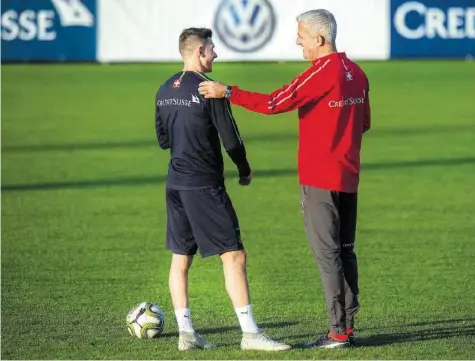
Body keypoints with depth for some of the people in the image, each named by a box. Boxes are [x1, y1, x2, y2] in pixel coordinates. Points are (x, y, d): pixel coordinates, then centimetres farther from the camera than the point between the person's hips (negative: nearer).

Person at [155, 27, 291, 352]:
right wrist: (245, 170, 4)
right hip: (205, 185, -8)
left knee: (181, 259, 11)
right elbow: (230, 138, -11)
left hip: (176, 184, 8)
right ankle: (250, 333, -9)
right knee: (234, 255, -6)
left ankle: (186, 333, 11)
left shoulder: (165, 91, 9)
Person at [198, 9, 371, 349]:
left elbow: (274, 103, -19)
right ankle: (348, 326, 13)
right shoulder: (357, 74, 8)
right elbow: (364, 123, 17)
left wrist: (228, 92, -16)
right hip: (349, 178, 8)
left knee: (327, 253, -4)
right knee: (345, 251, 12)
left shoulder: (321, 73, -16)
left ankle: (338, 332, -4)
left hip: (320, 179, -8)